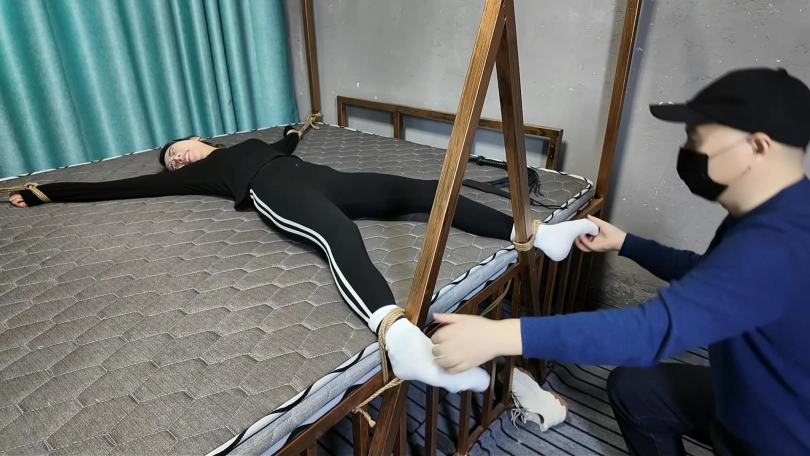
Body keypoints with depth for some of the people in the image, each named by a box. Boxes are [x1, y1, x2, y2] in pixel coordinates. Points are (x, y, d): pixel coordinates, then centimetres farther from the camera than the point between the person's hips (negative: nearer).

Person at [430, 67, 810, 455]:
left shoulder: (778, 243, -36)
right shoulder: (771, 215, -4)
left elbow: (657, 328, -46)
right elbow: (703, 275, 14)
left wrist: (499, 335, -50)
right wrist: (624, 243, 9)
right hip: (754, 392, 8)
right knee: (629, 386, 11)